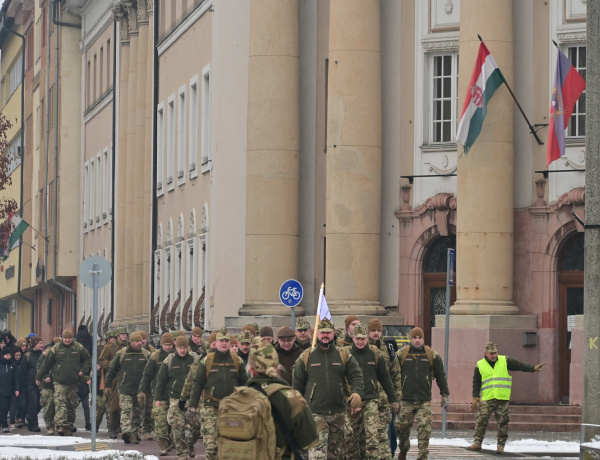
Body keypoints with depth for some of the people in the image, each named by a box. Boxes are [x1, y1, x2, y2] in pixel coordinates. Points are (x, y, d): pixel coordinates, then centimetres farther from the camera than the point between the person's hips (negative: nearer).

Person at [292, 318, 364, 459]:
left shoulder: (344, 355, 7)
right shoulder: (306, 356, 3)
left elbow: (356, 375, 3)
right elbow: (297, 383, 8)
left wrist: (357, 392, -18)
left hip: (338, 414, 3)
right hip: (315, 414, -3)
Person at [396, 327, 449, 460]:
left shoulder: (432, 355, 6)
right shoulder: (402, 354, 3)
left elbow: (440, 375, 11)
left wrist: (445, 394, 8)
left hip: (424, 400, 0)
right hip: (406, 400, 0)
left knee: (424, 429, -7)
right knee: (402, 427, 5)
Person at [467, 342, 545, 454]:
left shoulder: (505, 361, 7)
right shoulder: (480, 365, 7)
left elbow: (519, 365, 2)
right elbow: (476, 383, 9)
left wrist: (533, 368, -10)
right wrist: (475, 397, 2)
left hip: (503, 398, 0)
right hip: (487, 399, 0)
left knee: (503, 422, 1)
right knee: (481, 420, -5)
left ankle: (501, 445, 9)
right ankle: (477, 443, 4)